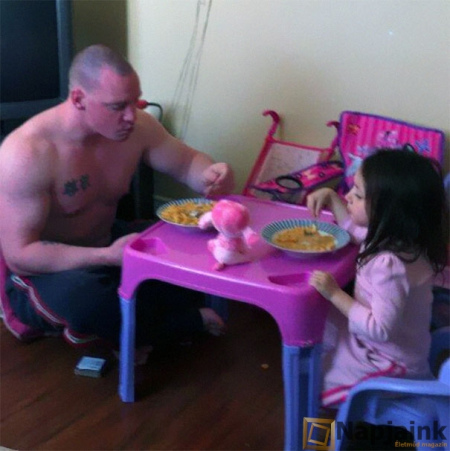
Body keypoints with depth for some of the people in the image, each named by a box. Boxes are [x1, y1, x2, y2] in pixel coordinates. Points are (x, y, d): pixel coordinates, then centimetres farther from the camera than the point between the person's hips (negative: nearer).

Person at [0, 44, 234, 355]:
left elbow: (188, 162, 5)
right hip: (48, 271, -5)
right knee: (83, 298, -39)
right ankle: (190, 321, -13)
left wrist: (213, 176, -22)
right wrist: (107, 257, -38)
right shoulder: (26, 153, -27)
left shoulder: (138, 127, -10)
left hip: (109, 245, 6)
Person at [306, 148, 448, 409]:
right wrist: (331, 199, 3)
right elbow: (358, 229, 13)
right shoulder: (399, 236, -9)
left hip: (388, 362, -9)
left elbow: (380, 329, -34)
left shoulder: (390, 265, -38)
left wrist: (335, 294, -29)